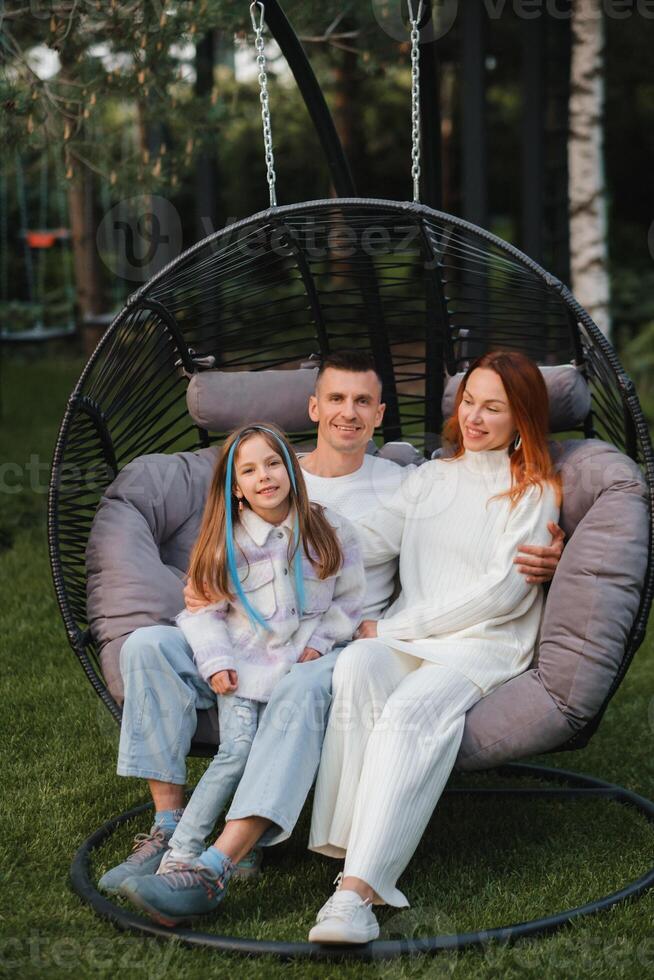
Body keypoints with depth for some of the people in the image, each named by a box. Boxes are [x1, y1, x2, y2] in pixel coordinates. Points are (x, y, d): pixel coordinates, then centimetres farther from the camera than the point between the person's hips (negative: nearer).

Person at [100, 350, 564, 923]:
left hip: (344, 649, -3)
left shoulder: (403, 486, 10)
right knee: (148, 647, -20)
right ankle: (170, 826, -20)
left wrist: (544, 560, -16)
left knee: (305, 688, -40)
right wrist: (199, 592, -6)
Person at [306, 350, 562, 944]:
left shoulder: (535, 492, 7)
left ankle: (358, 888, -48)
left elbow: (503, 591, -4)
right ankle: (357, 849, -39)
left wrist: (398, 625, -8)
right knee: (359, 664, -33)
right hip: (406, 638, 4)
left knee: (412, 709, -35)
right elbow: (370, 542, 10)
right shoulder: (432, 477, 23)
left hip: (483, 645, -4)